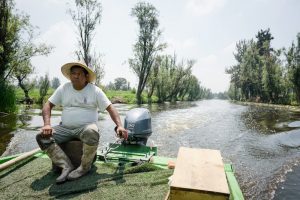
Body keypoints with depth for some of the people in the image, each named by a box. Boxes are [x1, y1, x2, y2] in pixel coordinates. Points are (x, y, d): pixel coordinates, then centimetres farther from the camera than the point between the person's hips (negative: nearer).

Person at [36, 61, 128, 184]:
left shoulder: (95, 90, -2)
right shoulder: (63, 88, 7)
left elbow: (110, 108, -5)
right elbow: (48, 105, 7)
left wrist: (119, 126, -20)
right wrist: (47, 124, -12)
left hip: (86, 127, -4)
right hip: (65, 128, 4)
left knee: (92, 134, -38)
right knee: (41, 137, -19)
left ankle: (85, 167, -14)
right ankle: (66, 166, -16)